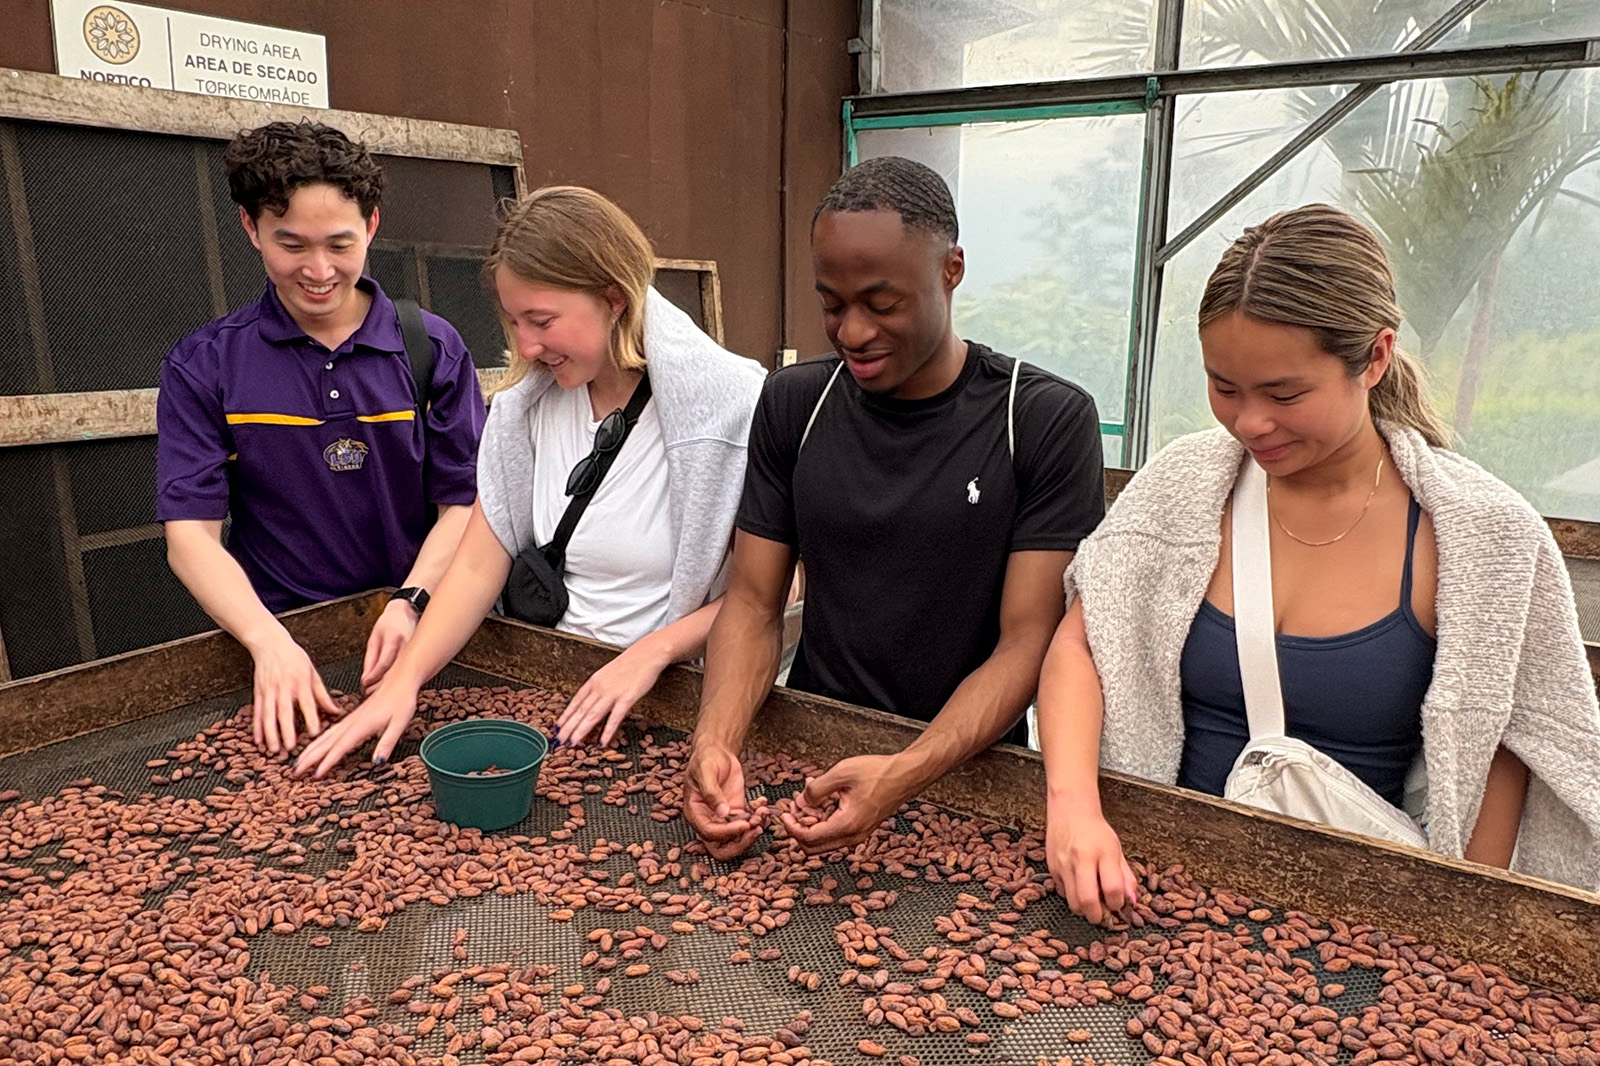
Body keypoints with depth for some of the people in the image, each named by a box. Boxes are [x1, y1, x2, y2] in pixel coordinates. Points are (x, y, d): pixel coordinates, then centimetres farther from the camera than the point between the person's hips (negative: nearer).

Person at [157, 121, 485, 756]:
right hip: (282, 640, 1)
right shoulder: (203, 368, 4)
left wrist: (411, 603, -15)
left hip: (418, 634, 0)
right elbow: (190, 534, -3)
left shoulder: (433, 349, 6)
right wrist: (271, 642, -19)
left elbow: (466, 503, 2)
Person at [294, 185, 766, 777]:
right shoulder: (527, 402, 4)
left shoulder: (723, 402, -12)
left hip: (673, 698, -4)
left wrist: (654, 651, -20)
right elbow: (477, 565, 2)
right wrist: (402, 680, -10)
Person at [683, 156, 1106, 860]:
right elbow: (754, 600, 2)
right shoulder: (793, 404, 2)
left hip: (966, 768, -2)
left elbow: (1028, 640, -12)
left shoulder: (1048, 421, -9)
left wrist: (904, 775, -27)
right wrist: (715, 740, -16)